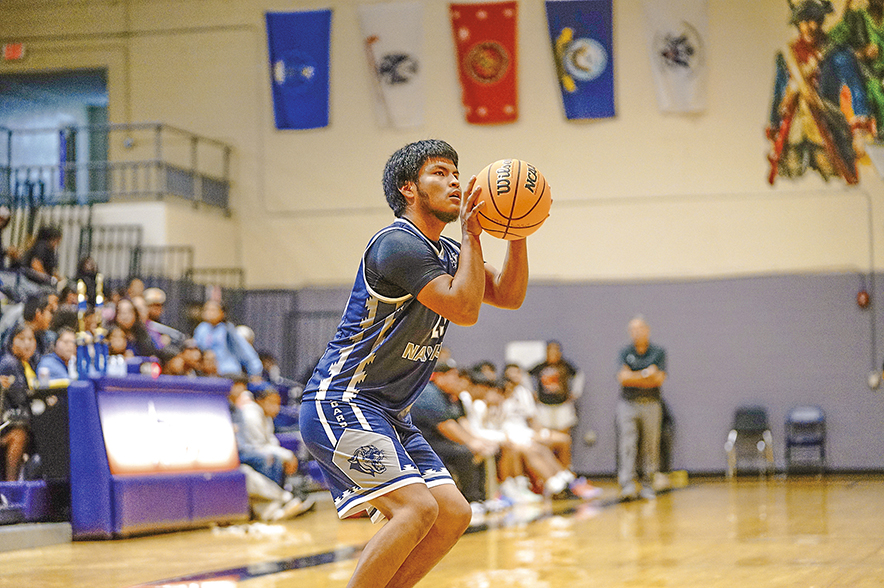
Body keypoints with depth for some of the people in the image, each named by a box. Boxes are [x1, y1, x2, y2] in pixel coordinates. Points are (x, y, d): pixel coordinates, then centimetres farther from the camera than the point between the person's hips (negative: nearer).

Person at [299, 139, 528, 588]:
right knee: (416, 508, -23)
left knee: (454, 514, 3)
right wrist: (472, 235, -17)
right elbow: (464, 309, -22)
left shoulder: (445, 251, 14)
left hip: (389, 415, 10)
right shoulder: (398, 244, -17)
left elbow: (509, 297, 13)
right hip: (339, 403, -10)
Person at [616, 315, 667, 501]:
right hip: (628, 403, 0)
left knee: (651, 446, 1)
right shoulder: (625, 352, 8)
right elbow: (623, 378, -5)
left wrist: (634, 377, -10)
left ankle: (648, 485, 10)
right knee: (626, 445, -10)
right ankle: (627, 486, -14)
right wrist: (646, 374, -9)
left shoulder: (658, 352, 6)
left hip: (651, 404, 0)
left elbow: (659, 379, -6)